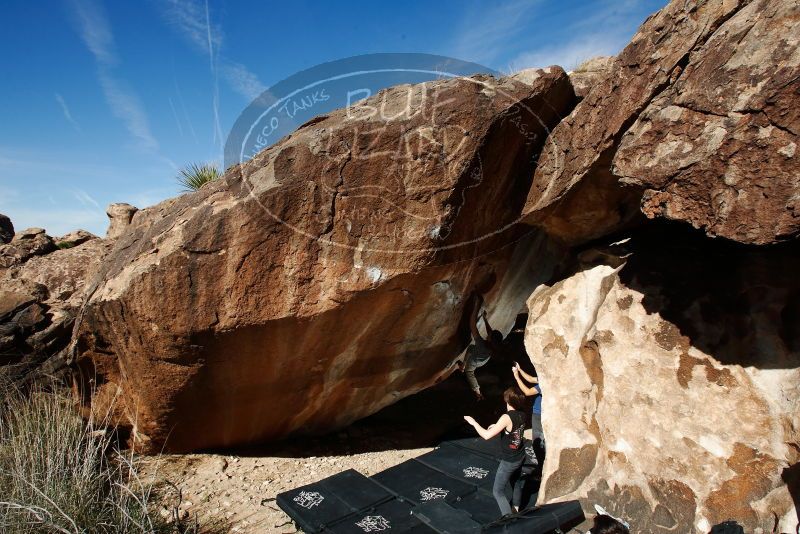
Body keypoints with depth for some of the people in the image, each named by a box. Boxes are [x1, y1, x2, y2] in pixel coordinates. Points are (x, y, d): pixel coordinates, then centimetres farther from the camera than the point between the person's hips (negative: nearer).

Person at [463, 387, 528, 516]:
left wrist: (473, 422, -19)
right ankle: (516, 508, 49)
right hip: (520, 456, 8)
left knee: (498, 491, 7)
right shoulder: (522, 414, -8)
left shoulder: (507, 417, -31)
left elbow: (486, 435, -31)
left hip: (509, 461, -8)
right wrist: (498, 426, 7)